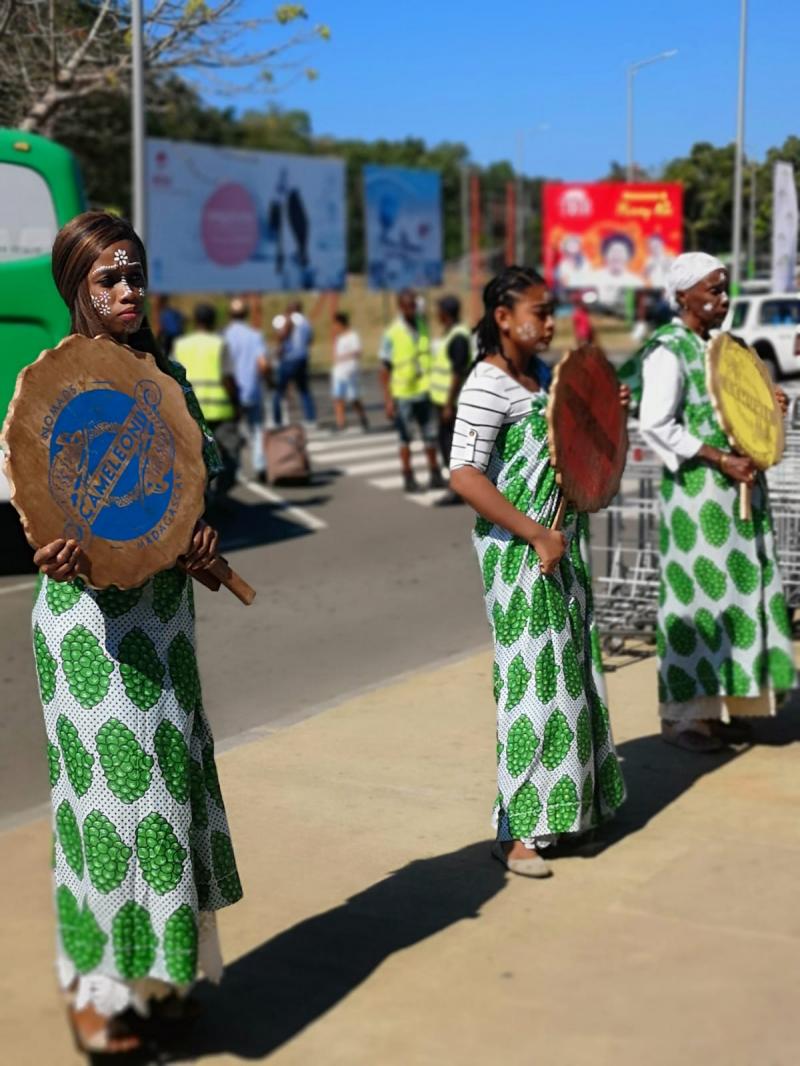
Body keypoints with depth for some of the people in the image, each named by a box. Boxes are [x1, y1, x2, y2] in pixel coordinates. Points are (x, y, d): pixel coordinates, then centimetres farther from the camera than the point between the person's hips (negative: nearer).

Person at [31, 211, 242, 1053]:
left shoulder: (166, 376, 10)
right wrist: (62, 550, -31)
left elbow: (201, 472, 15)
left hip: (163, 606, 6)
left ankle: (156, 963, 26)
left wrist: (204, 529, -6)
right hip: (88, 611, -6)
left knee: (169, 769, 11)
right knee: (105, 773, -3)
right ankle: (93, 985, 11)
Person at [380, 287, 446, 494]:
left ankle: (435, 475, 20)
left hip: (424, 391, 4)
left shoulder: (423, 329, 2)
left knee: (431, 435, 8)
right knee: (405, 438, 6)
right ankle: (408, 478, 14)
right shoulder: (392, 334, -9)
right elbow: (385, 370, -7)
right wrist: (388, 399, -11)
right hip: (403, 394, -4)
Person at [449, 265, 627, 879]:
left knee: (570, 672, 15)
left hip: (560, 545, 9)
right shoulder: (488, 386, -16)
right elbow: (465, 477, -24)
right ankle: (517, 830, 4)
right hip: (519, 552, -9)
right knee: (533, 680, -5)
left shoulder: (540, 376, 11)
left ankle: (568, 801, 30)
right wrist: (536, 535, -24)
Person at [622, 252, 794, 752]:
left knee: (741, 585, 10)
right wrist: (721, 460, -20)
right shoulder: (669, 351, -11)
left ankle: (724, 703, 20)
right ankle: (682, 713, 5)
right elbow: (656, 425, -19)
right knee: (697, 590, -5)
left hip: (739, 486, 9)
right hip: (696, 489, -9)